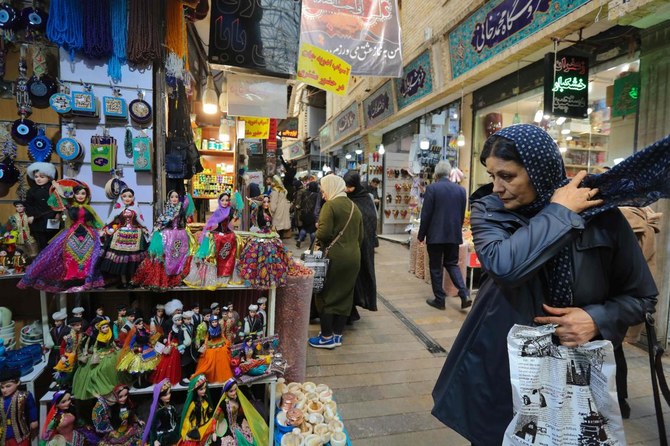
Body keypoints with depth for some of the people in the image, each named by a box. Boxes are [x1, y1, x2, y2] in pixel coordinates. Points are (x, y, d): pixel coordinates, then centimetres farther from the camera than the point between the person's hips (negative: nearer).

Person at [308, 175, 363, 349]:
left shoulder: (330, 205, -11)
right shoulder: (355, 207, 12)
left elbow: (323, 234, -20)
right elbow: (360, 236, 13)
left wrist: (318, 229, 0)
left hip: (334, 257, -7)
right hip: (354, 257, 7)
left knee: (326, 296, 6)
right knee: (345, 296, 13)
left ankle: (327, 337, 13)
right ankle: (337, 334, 24)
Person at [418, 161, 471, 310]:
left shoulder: (432, 188, -10)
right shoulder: (461, 189, 4)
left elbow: (426, 214, -10)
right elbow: (462, 214, 10)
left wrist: (421, 235, 0)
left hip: (436, 234, -5)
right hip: (454, 234, 5)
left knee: (436, 267, 7)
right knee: (452, 264, 18)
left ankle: (439, 299, 13)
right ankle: (464, 294, 4)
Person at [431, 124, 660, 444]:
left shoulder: (601, 216, -9)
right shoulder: (488, 212, -11)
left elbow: (641, 297, 1)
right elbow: (502, 264, -33)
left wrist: (597, 319, -19)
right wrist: (559, 212, -22)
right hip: (498, 366, 0)